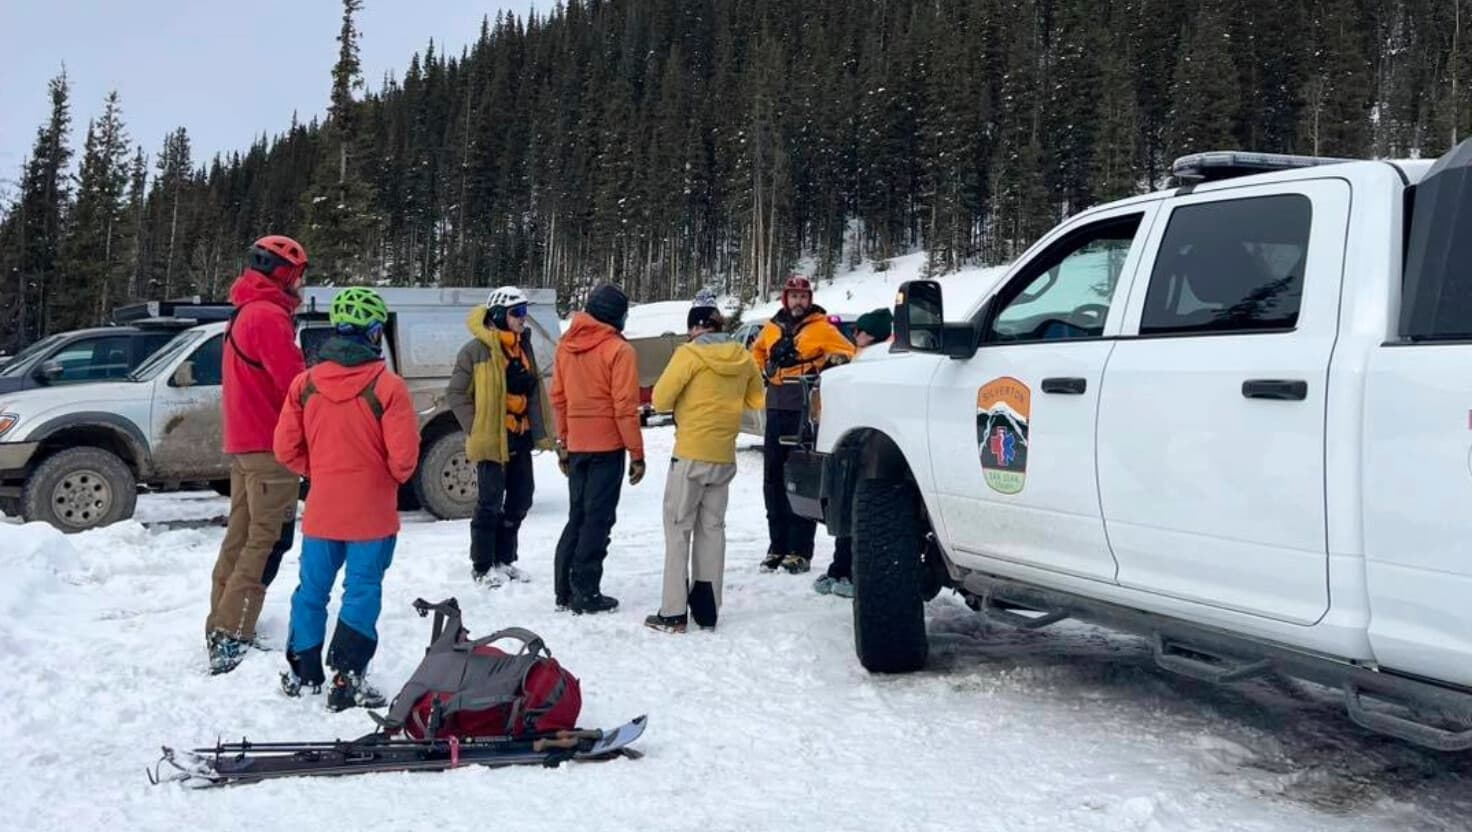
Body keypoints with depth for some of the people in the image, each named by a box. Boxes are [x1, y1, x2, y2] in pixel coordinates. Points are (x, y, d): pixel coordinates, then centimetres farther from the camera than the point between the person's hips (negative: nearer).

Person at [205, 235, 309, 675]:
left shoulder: (245, 313, 19)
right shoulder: (269, 315, -15)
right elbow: (294, 381, -20)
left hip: (243, 441, 10)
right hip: (270, 444, -10)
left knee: (242, 534, 16)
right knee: (268, 540, -10)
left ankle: (222, 628, 23)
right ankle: (232, 639, -12)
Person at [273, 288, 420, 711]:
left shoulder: (305, 383, -2)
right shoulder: (388, 386, -15)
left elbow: (286, 448, 1)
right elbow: (404, 456, -16)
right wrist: (394, 477, 5)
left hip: (321, 509, 4)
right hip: (371, 514, -4)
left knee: (312, 589, 16)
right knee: (362, 592, 3)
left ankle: (302, 674, 27)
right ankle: (346, 680, 4)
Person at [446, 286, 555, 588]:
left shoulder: (523, 346, 12)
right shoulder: (477, 350, -11)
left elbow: (534, 392, 17)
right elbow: (456, 393, -9)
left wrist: (540, 432, 11)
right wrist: (475, 429, -12)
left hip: (520, 438, 8)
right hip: (491, 440, -7)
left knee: (520, 499, 13)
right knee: (491, 503, -3)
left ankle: (504, 559, 27)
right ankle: (482, 567, 9)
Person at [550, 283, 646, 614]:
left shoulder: (566, 346, 6)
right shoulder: (619, 350, -13)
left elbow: (557, 397, 10)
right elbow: (625, 407, -15)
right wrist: (636, 453, -9)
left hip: (576, 445, 6)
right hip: (607, 446, -6)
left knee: (577, 516, 16)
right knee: (598, 519, 1)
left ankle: (565, 589, 18)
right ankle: (585, 592, 2)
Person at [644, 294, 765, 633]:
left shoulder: (689, 354, -12)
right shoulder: (744, 358, 5)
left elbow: (661, 400, -12)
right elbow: (755, 401, 17)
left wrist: (686, 399, 6)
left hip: (691, 455, -5)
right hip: (724, 457, 5)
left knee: (678, 528, 1)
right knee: (712, 528, 12)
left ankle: (673, 613, -1)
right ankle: (707, 610, 15)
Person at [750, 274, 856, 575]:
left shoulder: (821, 328, -2)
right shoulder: (773, 328, 13)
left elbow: (847, 353, -3)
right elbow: (758, 351, 32)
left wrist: (825, 365, -18)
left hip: (806, 413, -6)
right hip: (777, 411, 6)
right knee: (773, 479, 8)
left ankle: (800, 550, -3)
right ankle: (777, 546, 17)